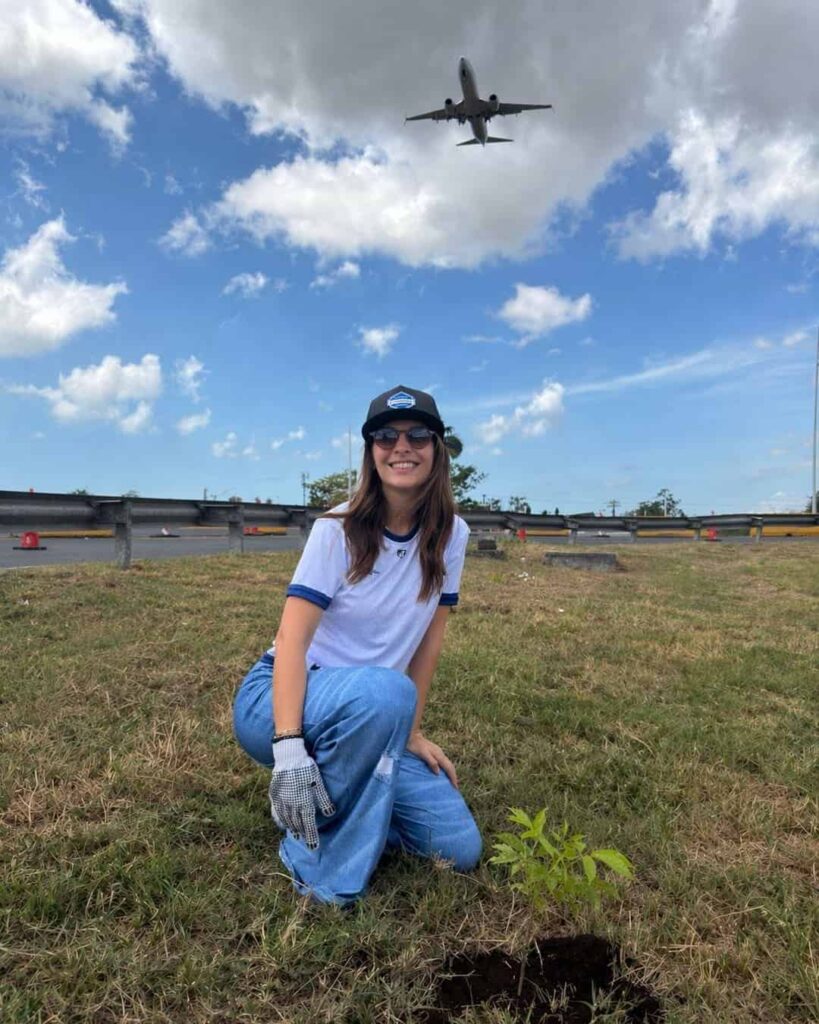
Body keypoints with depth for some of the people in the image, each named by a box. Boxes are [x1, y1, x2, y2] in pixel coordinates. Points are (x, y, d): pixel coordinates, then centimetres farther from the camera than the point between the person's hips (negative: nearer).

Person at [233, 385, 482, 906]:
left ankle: (333, 805, 16)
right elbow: (292, 638, -22)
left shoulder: (451, 534, -3)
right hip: (283, 701, -4)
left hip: (374, 720, 5)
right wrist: (289, 750, -33)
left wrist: (411, 732, 4)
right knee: (385, 691, -39)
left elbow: (431, 638, 2)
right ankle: (316, 856, -14)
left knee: (459, 849, -5)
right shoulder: (338, 530, -16)